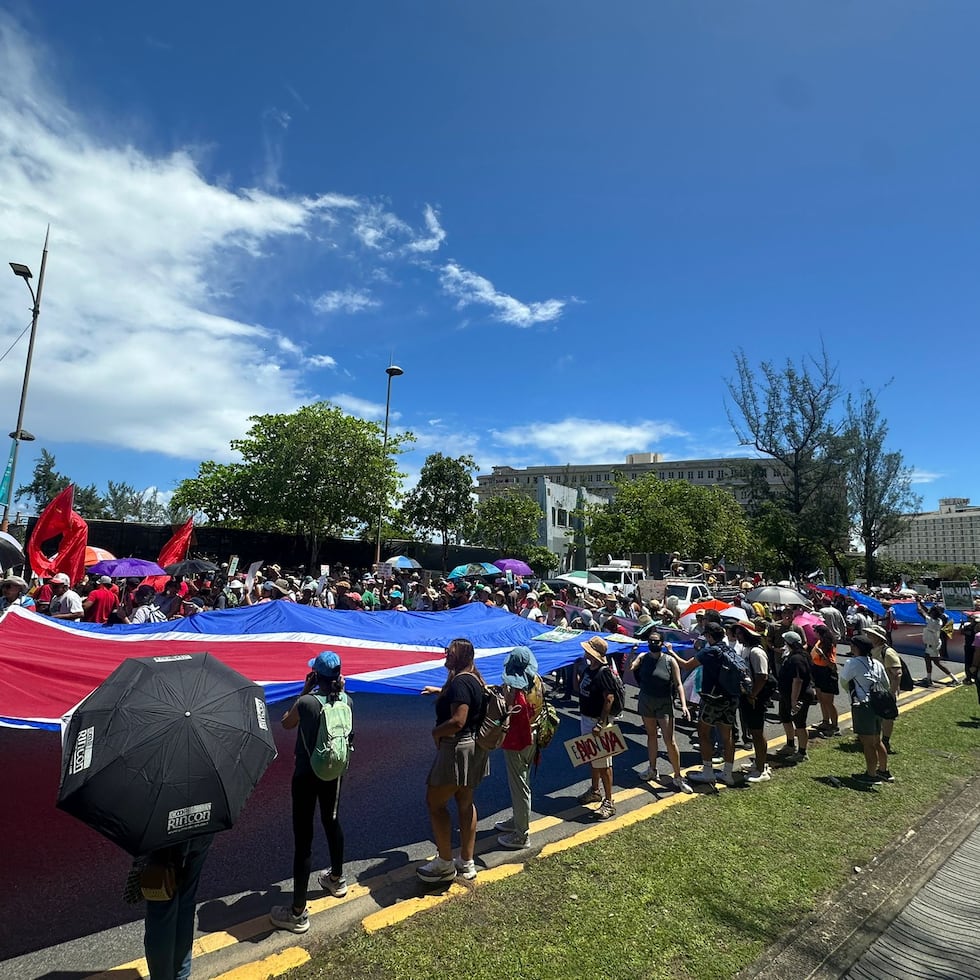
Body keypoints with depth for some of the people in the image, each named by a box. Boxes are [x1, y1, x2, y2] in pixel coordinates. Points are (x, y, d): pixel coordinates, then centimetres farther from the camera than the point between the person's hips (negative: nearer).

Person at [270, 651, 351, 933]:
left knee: (303, 838, 4)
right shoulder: (345, 700, -9)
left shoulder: (306, 702, -24)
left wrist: (304, 691, -3)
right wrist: (338, 688, 7)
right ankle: (337, 879, 47)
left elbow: (286, 724, -3)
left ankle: (298, 913, 14)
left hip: (307, 775, -6)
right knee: (332, 823, 26)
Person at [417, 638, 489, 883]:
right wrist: (438, 691, 33)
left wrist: (436, 732, -15)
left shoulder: (460, 682, -23)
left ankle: (445, 864, 16)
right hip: (473, 748, 10)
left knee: (435, 802, 6)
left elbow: (458, 721, -31)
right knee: (465, 803, 17)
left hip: (457, 748, -10)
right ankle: (467, 863, 27)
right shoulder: (474, 679, 7)